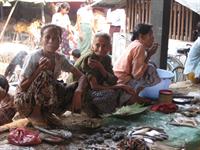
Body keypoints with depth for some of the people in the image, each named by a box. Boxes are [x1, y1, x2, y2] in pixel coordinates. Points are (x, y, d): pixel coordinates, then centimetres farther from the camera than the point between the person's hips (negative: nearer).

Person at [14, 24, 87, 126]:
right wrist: (39, 70, -32)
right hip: (26, 101, -6)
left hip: (46, 101, 6)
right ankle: (35, 113, -15)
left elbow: (81, 76, -5)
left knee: (78, 88, -7)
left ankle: (44, 114, -4)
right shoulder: (33, 57, -17)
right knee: (44, 74, -31)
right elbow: (22, 87, -18)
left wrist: (78, 91, -26)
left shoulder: (60, 58, -3)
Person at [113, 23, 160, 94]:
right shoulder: (139, 47, -18)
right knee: (151, 70, -11)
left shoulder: (135, 44, 9)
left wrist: (148, 53, 5)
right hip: (123, 82, -9)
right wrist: (149, 56, -15)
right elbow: (137, 74, -22)